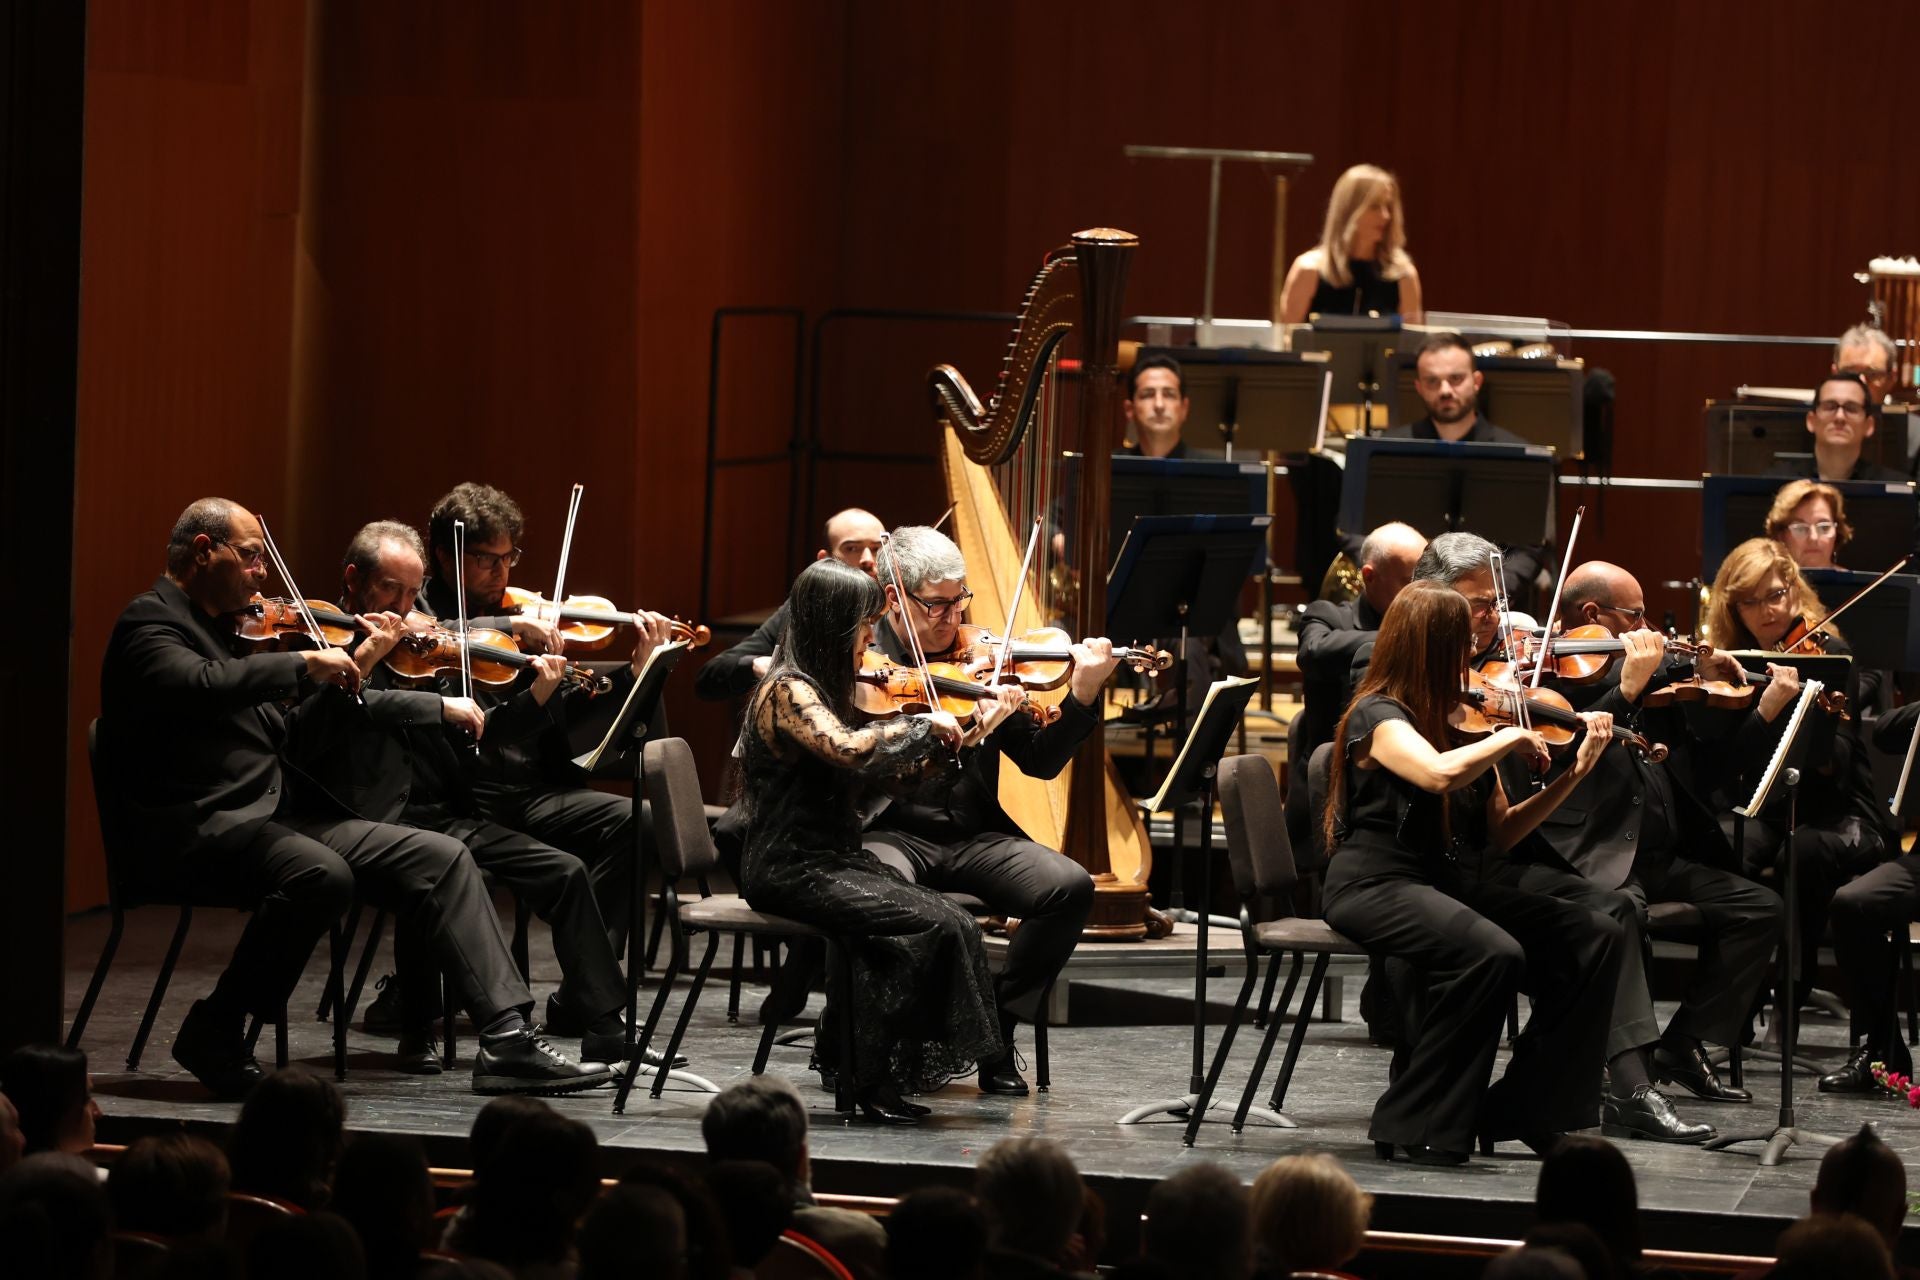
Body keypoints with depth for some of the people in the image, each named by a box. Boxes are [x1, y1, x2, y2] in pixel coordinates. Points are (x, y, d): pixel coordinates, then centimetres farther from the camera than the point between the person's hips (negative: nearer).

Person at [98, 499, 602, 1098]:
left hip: (269, 818, 9)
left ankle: (506, 1038, -11)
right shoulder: (148, 622, -5)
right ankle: (214, 1032, -20)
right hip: (195, 827, -9)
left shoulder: (221, 626, 22)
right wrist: (305, 662, -20)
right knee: (320, 875, -37)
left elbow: (284, 734, 22)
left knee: (442, 858, -3)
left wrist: (344, 671, 10)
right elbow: (203, 685, -28)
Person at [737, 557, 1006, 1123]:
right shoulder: (788, 692, -13)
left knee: (955, 925, -10)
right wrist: (922, 725, -18)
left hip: (833, 861, 9)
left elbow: (884, 770, 19)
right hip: (790, 870, -9)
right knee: (927, 924, -22)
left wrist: (969, 733, 12)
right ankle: (875, 1081, -14)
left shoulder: (822, 689, 15)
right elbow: (850, 751, -32)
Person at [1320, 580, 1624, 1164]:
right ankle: (1414, 1128, -23)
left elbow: (1501, 832, 14)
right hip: (1376, 886, -8)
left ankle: (1522, 1111, -3)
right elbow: (1439, 773, -32)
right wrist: (1511, 737, -16)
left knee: (1594, 938, -8)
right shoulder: (1379, 717, -10)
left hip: (1450, 884, 8)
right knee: (1492, 953, -35)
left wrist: (1575, 773, 4)